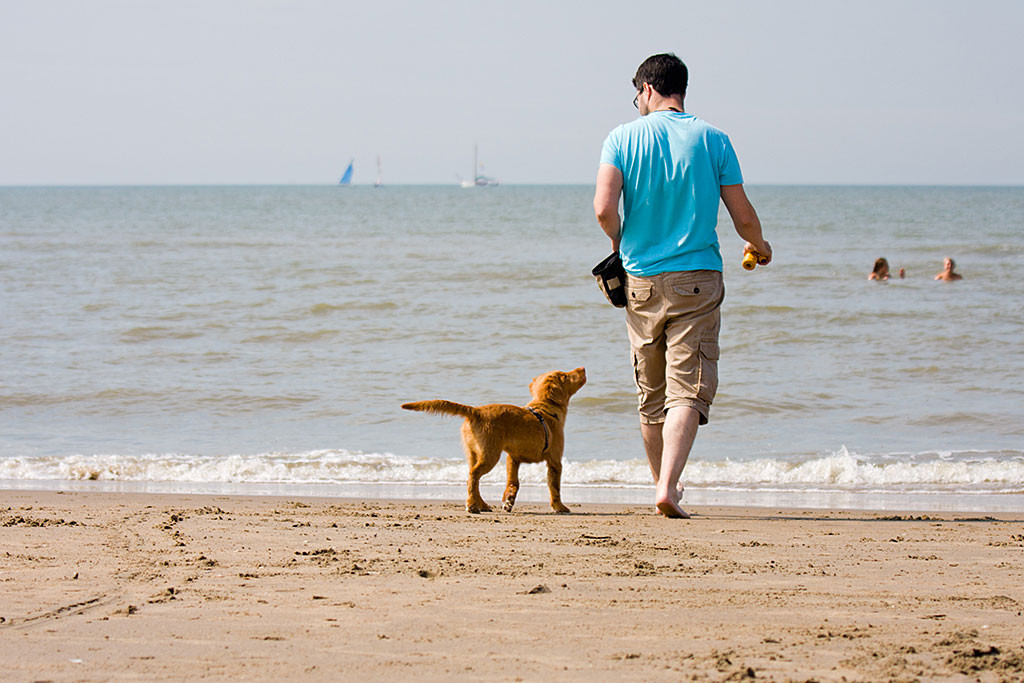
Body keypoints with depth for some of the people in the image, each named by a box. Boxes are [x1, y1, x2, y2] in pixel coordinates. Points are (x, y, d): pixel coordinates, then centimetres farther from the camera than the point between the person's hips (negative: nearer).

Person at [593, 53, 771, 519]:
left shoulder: (623, 138, 0)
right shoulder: (711, 140, 0)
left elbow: (604, 209, -11)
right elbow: (743, 217, 0)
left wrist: (621, 244, 10)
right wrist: (759, 247, 22)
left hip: (641, 282, 2)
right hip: (697, 279, -2)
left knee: (651, 394, 15)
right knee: (688, 391, -7)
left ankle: (663, 484, 25)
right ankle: (668, 488, -22)